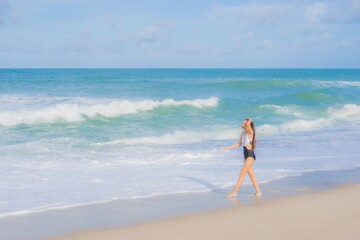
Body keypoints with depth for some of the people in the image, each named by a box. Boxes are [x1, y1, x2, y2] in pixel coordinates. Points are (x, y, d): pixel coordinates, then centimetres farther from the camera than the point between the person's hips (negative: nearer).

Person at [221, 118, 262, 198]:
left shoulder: (250, 132, -12)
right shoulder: (243, 133, 10)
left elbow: (248, 124, -34)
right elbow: (238, 144, 18)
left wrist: (250, 121, -15)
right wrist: (227, 148, 18)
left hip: (250, 156, -8)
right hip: (246, 156, 8)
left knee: (242, 174, -8)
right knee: (251, 175, 11)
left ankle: (235, 192, -5)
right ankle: (258, 192, 18)